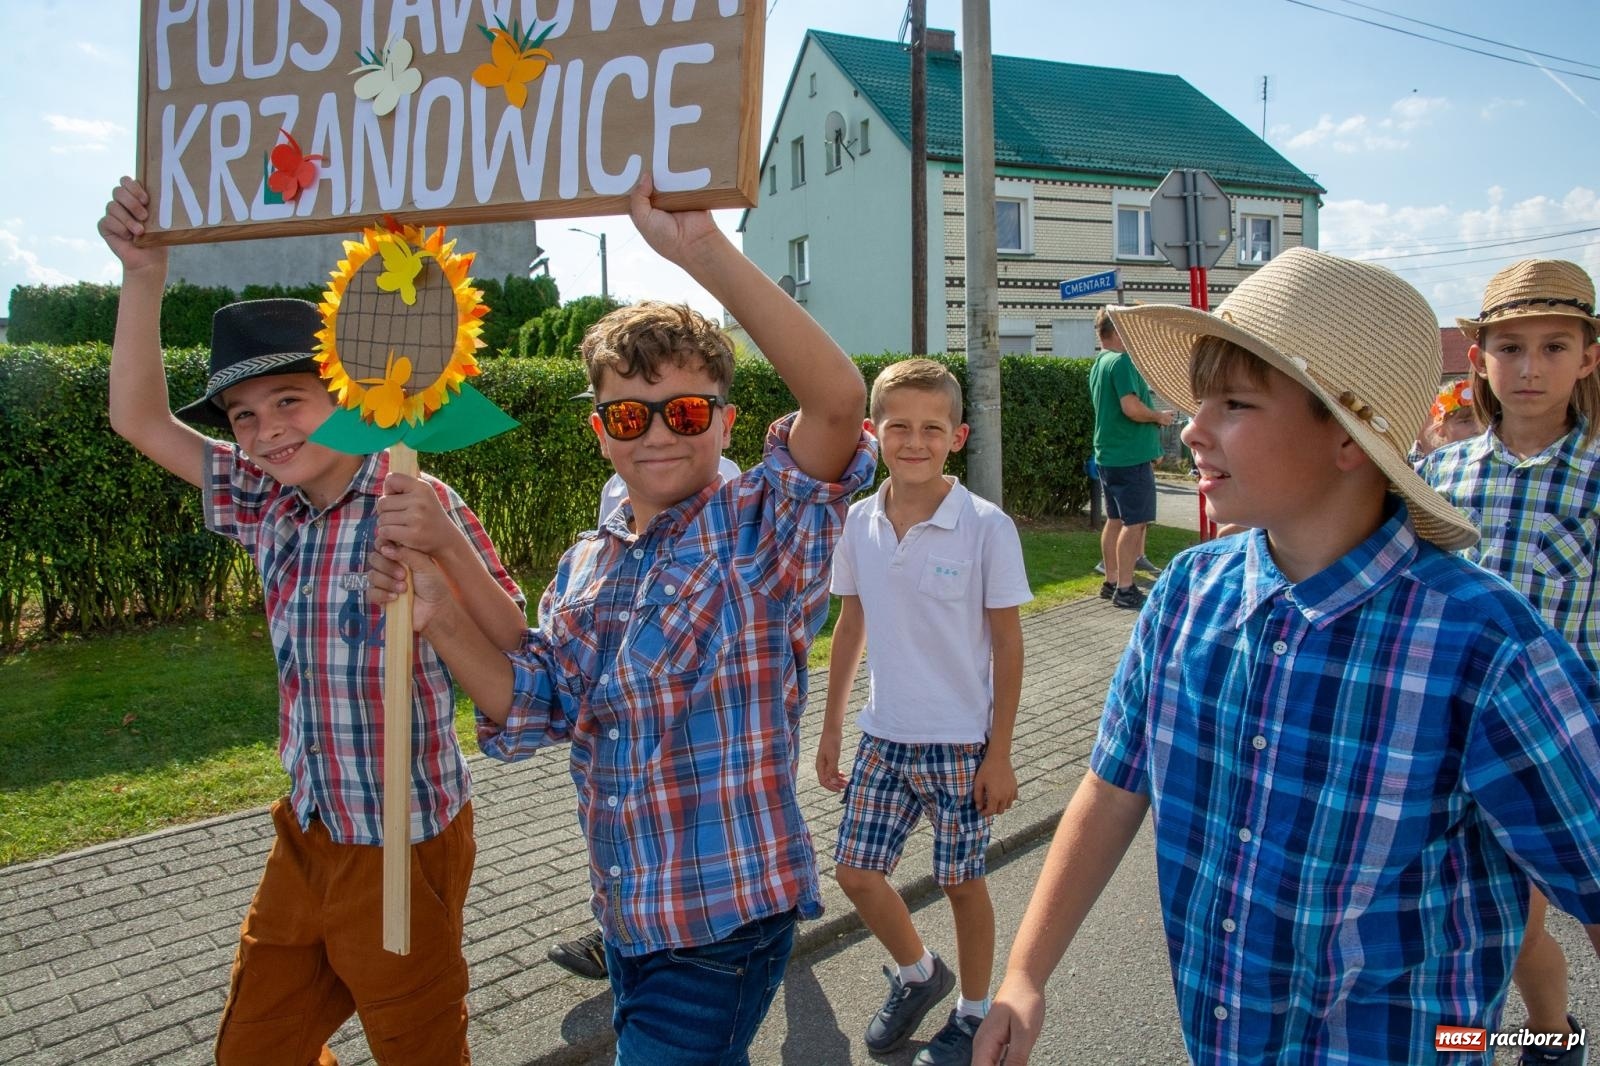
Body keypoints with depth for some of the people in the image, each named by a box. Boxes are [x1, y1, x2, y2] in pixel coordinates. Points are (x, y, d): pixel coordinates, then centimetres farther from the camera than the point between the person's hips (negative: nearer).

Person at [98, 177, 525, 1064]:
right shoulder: (267, 507, 0)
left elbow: (515, 658, -25)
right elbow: (140, 419, 7)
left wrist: (443, 545, -39)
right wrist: (143, 274, -2)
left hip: (403, 846, -6)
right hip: (306, 833, 6)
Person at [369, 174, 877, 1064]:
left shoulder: (763, 530, -15)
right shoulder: (585, 566, 4)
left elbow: (839, 398, -32)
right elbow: (531, 713, 4)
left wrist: (702, 249, -38)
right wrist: (441, 617, -12)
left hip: (728, 915, -6)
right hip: (626, 913, 7)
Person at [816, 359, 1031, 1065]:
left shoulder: (986, 528, -14)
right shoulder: (858, 523, -2)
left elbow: (1007, 644, -8)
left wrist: (999, 754, -8)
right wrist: (830, 729, 11)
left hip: (961, 741, -4)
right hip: (883, 738, 4)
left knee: (961, 880, 10)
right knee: (854, 870, 9)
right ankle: (917, 974, 38)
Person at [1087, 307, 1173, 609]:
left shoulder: (1098, 364, 15)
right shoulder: (1122, 361, -16)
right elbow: (1132, 408, -25)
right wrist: (1160, 416, -7)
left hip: (1108, 455, 10)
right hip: (1131, 456, -10)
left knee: (1115, 519, 15)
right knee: (1135, 522, -5)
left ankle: (1111, 582, 22)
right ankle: (1124, 589, -4)